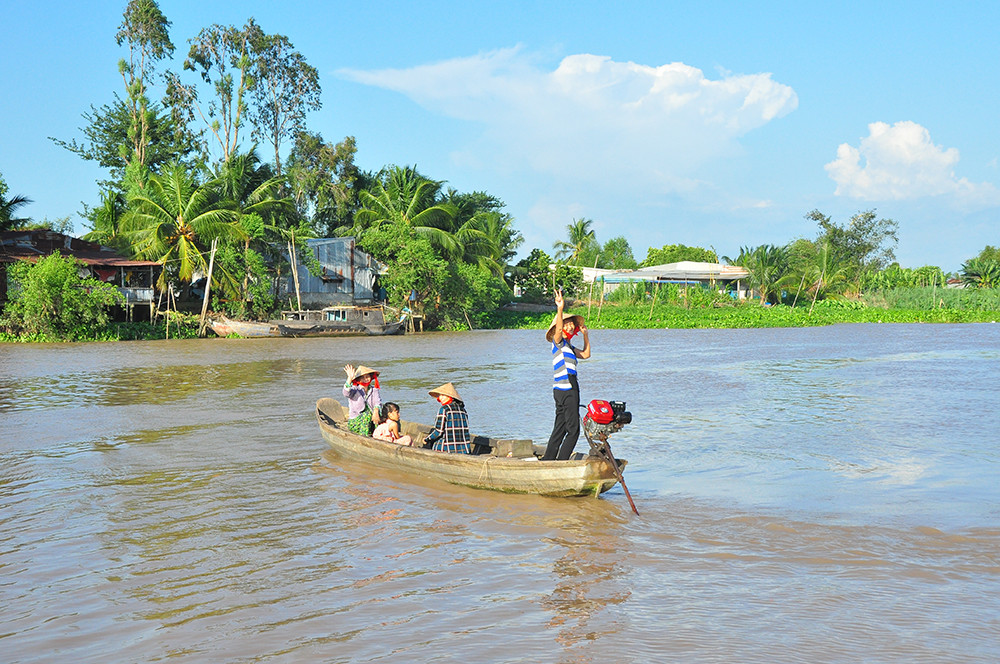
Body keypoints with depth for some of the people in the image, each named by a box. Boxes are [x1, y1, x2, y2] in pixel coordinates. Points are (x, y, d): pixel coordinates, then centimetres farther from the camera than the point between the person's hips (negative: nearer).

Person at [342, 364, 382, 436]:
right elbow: (346, 393, -23)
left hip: (370, 423, 3)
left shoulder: (374, 390, 9)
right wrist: (350, 378, -34)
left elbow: (377, 402, -8)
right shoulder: (355, 390, 1)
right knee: (367, 414, -30)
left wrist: (376, 412, -30)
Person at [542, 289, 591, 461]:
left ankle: (547, 460, 16)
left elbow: (585, 354, 30)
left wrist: (585, 335, 26)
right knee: (573, 429, -8)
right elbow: (558, 328, -24)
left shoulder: (568, 346, 22)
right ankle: (561, 463, -6)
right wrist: (560, 309, -38)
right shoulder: (558, 342, -4)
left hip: (564, 390, 9)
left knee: (559, 429, 12)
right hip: (566, 390, -9)